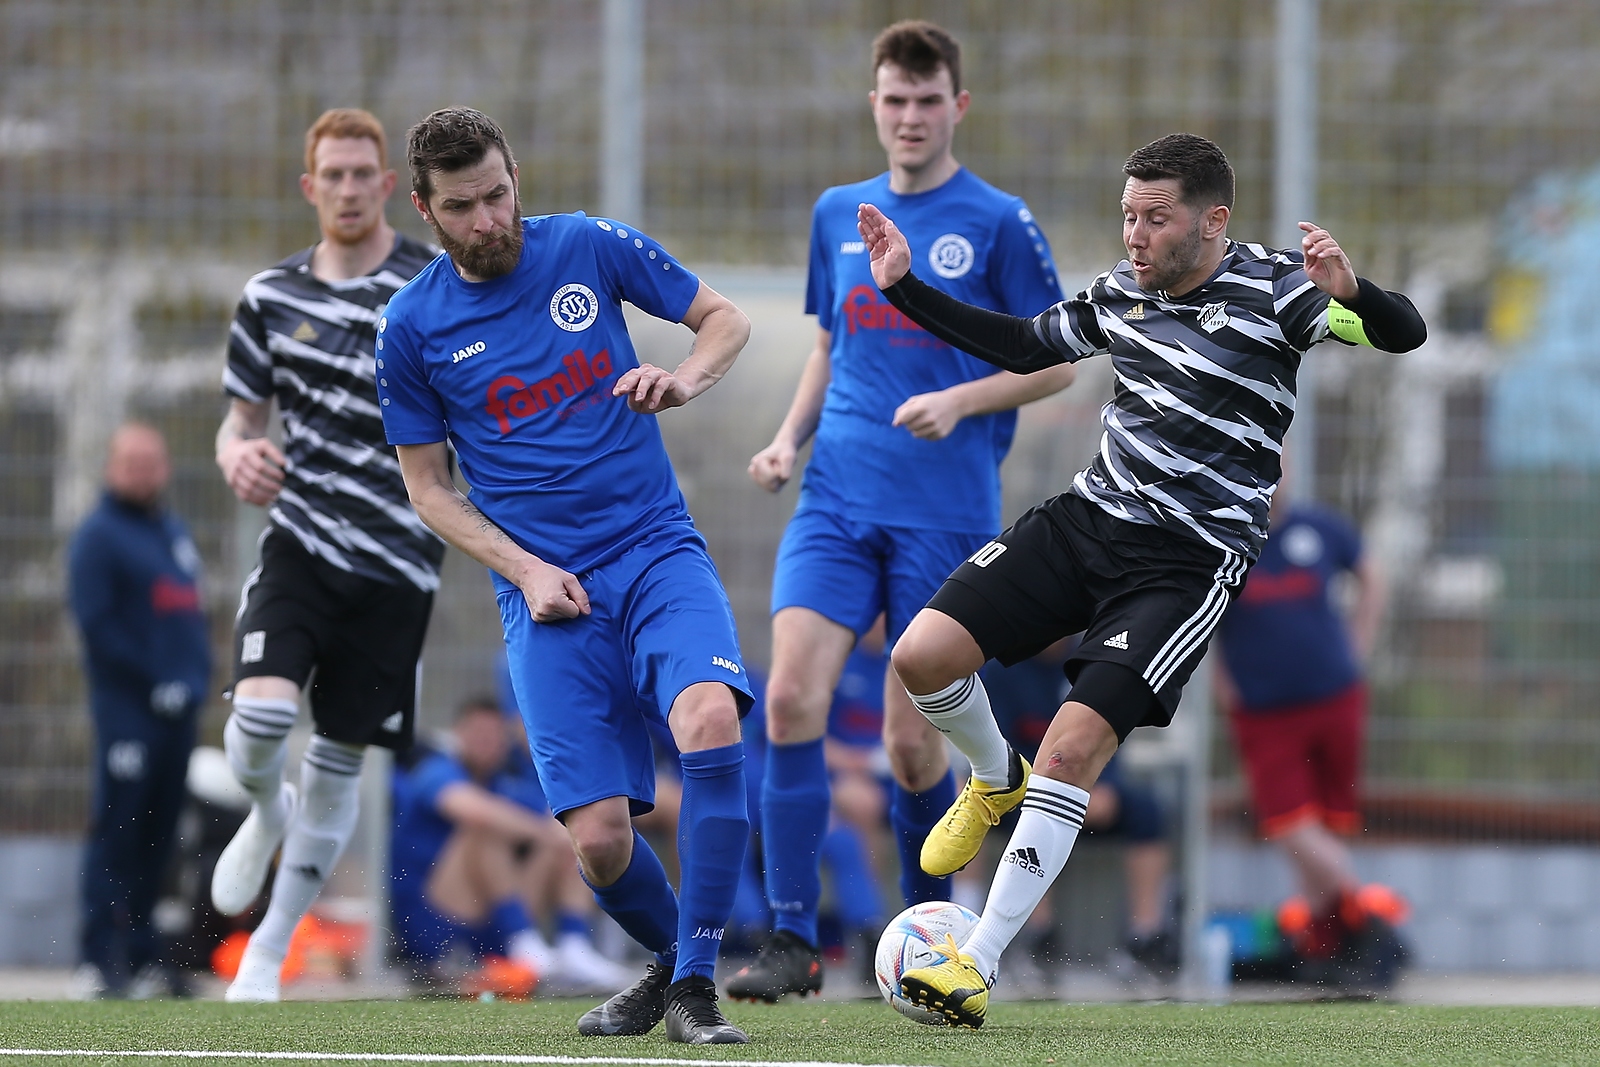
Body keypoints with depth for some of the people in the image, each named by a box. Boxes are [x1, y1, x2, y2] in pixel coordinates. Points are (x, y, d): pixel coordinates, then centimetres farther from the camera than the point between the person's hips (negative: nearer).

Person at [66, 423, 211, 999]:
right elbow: (95, 622, -11)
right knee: (117, 829, -10)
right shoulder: (98, 536, -4)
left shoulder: (175, 532, 19)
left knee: (158, 836, 7)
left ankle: (141, 955, 11)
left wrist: (196, 675, 6)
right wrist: (155, 683, -15)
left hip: (179, 707, 7)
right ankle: (99, 960, -11)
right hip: (127, 707, -7)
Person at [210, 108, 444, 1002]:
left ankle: (269, 953, 20)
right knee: (259, 720, -21)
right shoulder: (272, 296, 6)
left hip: (396, 559, -1)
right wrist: (238, 456, -9)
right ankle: (267, 817, 16)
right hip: (300, 540, 1)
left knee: (340, 763, 5)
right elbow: (242, 419, 14)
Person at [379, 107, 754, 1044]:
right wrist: (525, 569, -6)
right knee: (599, 840, -11)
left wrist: (685, 380, -10)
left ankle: (696, 983, -17)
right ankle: (671, 960, 23)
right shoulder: (414, 326, 1)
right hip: (549, 594, 0)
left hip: (659, 553, 0)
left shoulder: (590, 248, 1)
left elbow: (728, 319, 12)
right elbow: (428, 483, 9)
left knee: (711, 724, -30)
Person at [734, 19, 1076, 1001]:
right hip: (837, 498, 4)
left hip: (947, 511, -4)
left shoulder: (998, 223, -2)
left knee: (911, 736, -2)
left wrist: (958, 402, -15)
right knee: (793, 694, -14)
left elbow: (1057, 361, 0)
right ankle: (793, 942, -11)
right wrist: (791, 438, 7)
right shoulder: (838, 215, 13)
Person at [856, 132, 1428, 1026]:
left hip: (1192, 559, -6)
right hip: (1088, 517, 6)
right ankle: (994, 782, 25)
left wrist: (1355, 296, -44)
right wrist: (904, 288, 16)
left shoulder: (1271, 291, -12)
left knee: (1073, 749, -17)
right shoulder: (1122, 292, 6)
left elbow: (1405, 334, -21)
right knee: (923, 657, -9)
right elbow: (1025, 346, 21)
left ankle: (977, 968, -10)